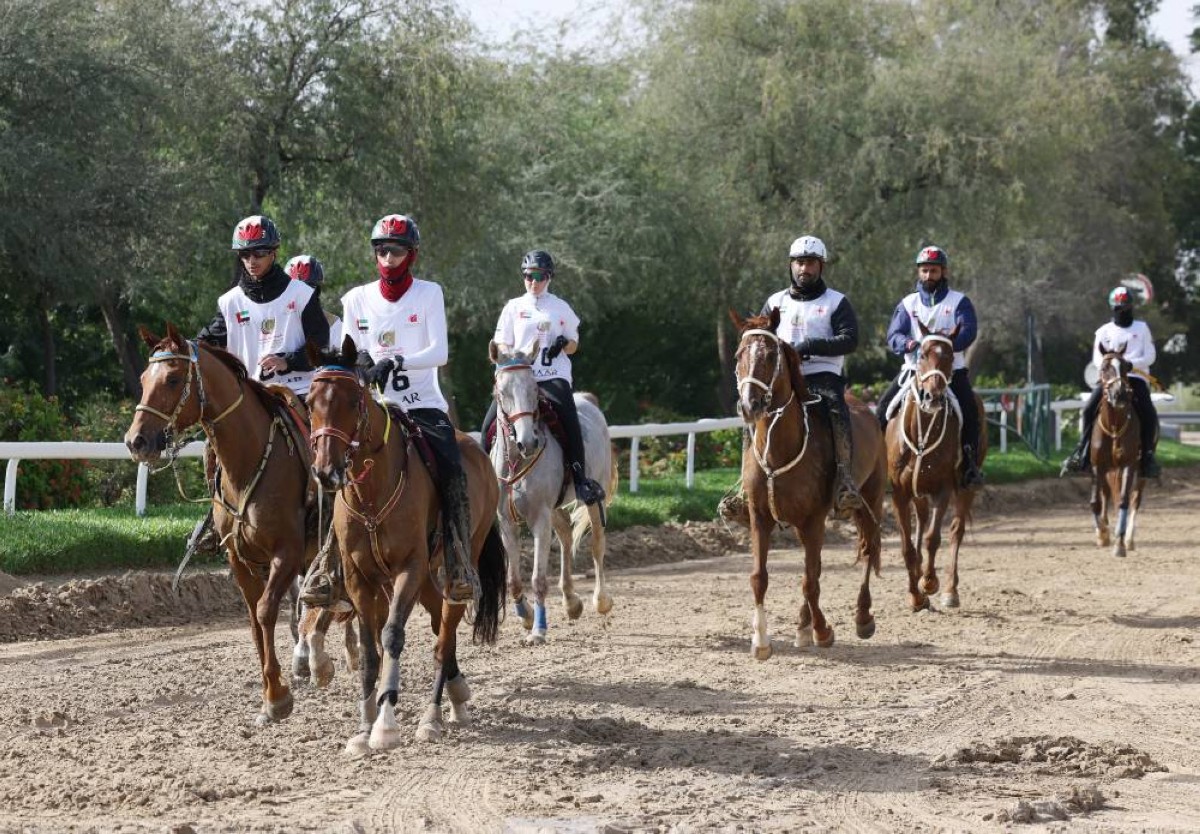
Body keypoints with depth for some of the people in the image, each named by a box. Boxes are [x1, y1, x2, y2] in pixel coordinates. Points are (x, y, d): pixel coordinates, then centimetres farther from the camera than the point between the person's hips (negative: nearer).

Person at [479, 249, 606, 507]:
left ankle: (580, 478, -26)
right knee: (490, 424, -14)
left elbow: (573, 345, 16)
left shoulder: (561, 308, 12)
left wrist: (563, 345, -8)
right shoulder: (513, 307, 13)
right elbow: (503, 346, 12)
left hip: (553, 377, -2)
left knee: (569, 418, -27)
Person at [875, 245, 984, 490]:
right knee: (884, 407, -14)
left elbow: (968, 332, -11)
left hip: (952, 369, -2)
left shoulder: (959, 302, 5)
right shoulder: (908, 303, 11)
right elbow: (893, 335, 0)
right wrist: (908, 344, -25)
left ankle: (970, 467, -17)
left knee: (969, 411, -24)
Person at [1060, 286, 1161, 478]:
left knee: (1149, 415, -25)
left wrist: (1131, 363, -15)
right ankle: (1082, 455, -17)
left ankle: (1148, 457, -18)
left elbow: (1150, 356, 3)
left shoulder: (1142, 328, 10)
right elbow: (1097, 359, 10)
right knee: (1089, 409, -20)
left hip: (1136, 377, -1)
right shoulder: (1104, 331, 13)